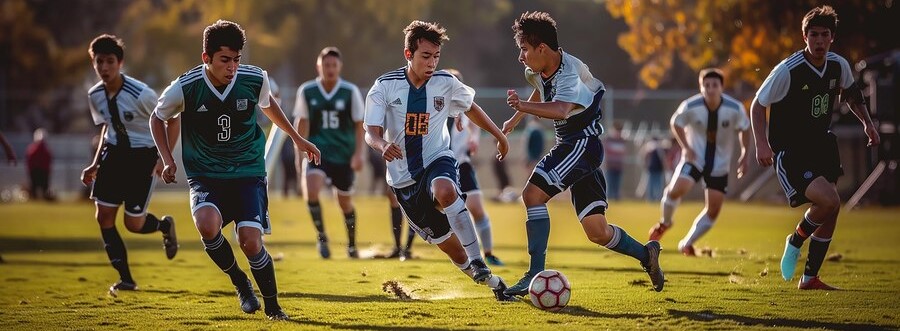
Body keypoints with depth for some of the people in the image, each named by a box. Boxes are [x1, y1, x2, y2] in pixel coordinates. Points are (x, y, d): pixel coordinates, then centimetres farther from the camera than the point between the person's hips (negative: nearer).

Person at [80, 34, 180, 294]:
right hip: (114, 153, 6)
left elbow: (173, 121, -10)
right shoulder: (95, 95, -2)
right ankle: (125, 279, 7)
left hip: (144, 155, -6)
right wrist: (95, 165, 11)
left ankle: (165, 225, 31)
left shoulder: (140, 94, -22)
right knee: (104, 216, -4)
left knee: (133, 223, -6)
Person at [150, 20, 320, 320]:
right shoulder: (185, 88, -15)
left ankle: (273, 307, 10)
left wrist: (296, 138, 24)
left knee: (251, 242, -15)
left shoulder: (255, 79, -9)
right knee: (208, 224, -30)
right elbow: (158, 119, 6)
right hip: (205, 175, -1)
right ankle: (239, 281, -2)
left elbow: (268, 104, 16)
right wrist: (167, 160, -4)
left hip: (248, 172, 1)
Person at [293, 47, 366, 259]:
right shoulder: (306, 91, -4)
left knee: (345, 203, 10)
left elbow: (359, 124, 1)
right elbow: (302, 122, 8)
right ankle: (321, 237, -4)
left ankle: (352, 245, 33)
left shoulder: (350, 92, -6)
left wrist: (358, 153, -7)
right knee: (311, 192, -24)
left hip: (344, 155, 0)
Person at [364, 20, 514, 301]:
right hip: (403, 177, 1)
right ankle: (492, 282, 28)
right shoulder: (384, 86, -9)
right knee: (448, 245, 4)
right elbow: (371, 132, -13)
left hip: (437, 160, -1)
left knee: (445, 192, -39)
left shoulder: (446, 84, -5)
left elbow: (471, 108, 16)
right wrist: (383, 145, -37)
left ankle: (478, 263, -36)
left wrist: (499, 136, 24)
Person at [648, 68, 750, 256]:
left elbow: (744, 129, 3)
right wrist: (686, 147, -10)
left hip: (719, 165, 2)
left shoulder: (735, 109, -17)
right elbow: (676, 123, 1)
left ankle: (687, 244, 20)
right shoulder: (690, 106, -18)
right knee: (676, 190, -26)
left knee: (714, 210, -1)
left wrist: (744, 155, -2)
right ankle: (665, 223, 5)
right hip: (694, 159, -2)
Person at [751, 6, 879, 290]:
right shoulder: (787, 70, -20)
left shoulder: (839, 66, -2)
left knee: (830, 212, 8)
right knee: (829, 200, -24)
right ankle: (795, 242, 6)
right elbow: (758, 105, -11)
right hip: (789, 152, -7)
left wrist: (867, 123, 12)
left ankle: (810, 278, 23)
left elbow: (851, 92, 22)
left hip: (821, 144, 7)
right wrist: (762, 143, -21)